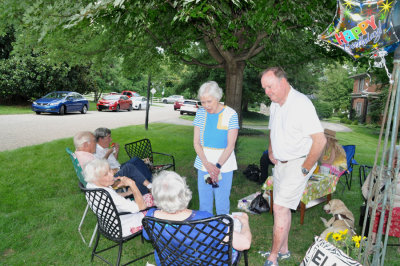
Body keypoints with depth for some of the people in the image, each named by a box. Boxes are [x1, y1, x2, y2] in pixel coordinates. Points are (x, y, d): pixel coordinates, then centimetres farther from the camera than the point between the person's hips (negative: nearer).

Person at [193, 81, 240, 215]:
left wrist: (217, 166, -19)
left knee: (222, 204, 3)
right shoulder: (200, 113, 1)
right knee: (204, 203, 10)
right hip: (203, 163, 3)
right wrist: (207, 164, -13)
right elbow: (196, 142, 0)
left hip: (224, 163, -3)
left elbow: (230, 145, -10)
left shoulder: (231, 114, -8)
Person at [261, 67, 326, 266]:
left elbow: (320, 140, -24)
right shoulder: (275, 104, 7)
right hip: (281, 163, 8)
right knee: (282, 208, 15)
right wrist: (271, 151, 10)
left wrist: (305, 169, -18)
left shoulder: (301, 104, -21)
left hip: (298, 163, -8)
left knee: (280, 208, -8)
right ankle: (283, 250, 32)